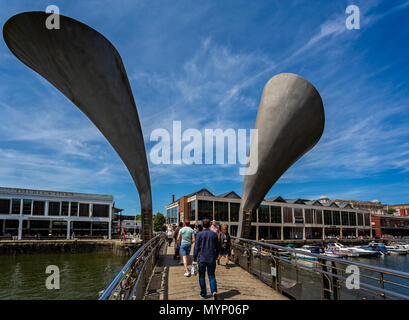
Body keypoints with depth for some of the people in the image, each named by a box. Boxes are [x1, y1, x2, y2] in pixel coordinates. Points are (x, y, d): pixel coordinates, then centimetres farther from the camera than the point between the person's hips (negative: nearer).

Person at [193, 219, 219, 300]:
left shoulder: (200, 234, -7)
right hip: (212, 259, 2)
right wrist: (216, 256, 22)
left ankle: (203, 293, 20)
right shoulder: (214, 234, 1)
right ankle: (214, 291, -11)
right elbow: (217, 247, 9)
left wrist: (194, 258, 2)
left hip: (202, 258, -2)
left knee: (202, 276, 13)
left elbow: (196, 247, -6)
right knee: (212, 276, 10)